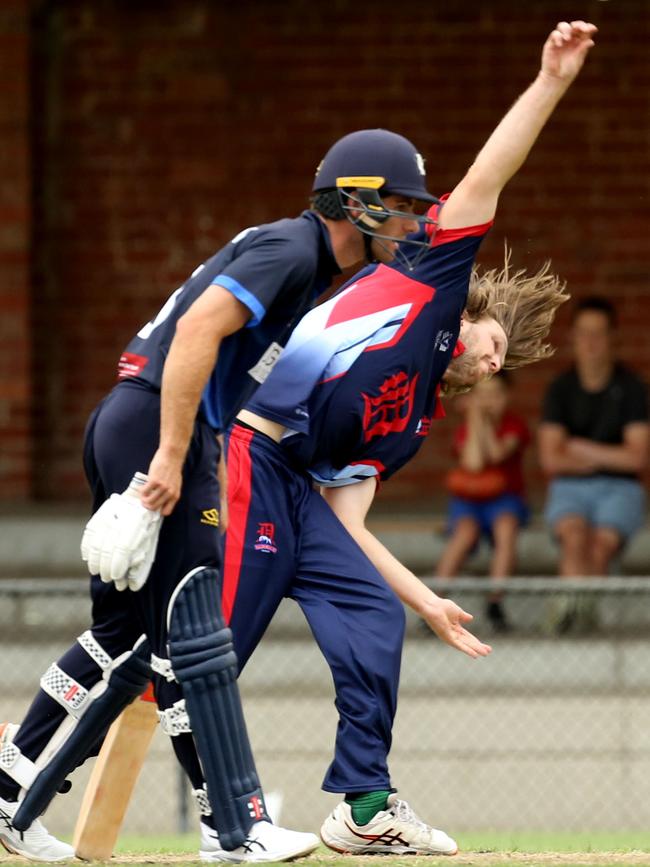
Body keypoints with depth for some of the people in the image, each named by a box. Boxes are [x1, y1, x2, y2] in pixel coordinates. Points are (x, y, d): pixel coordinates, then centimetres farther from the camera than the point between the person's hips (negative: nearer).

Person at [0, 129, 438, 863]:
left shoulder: (309, 268, 21)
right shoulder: (290, 250, -11)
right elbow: (198, 327, -23)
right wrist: (172, 458, -26)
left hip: (124, 427, 10)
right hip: (155, 423, -10)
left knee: (127, 633, 14)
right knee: (193, 628, -12)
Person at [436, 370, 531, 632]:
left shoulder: (514, 426, 0)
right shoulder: (464, 431, 0)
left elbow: (497, 454, -19)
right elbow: (474, 463, -20)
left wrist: (486, 421, -15)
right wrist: (476, 419, -17)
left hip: (504, 500, 0)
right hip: (467, 502, 0)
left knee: (506, 526, -36)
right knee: (466, 533, -34)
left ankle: (495, 602, -33)